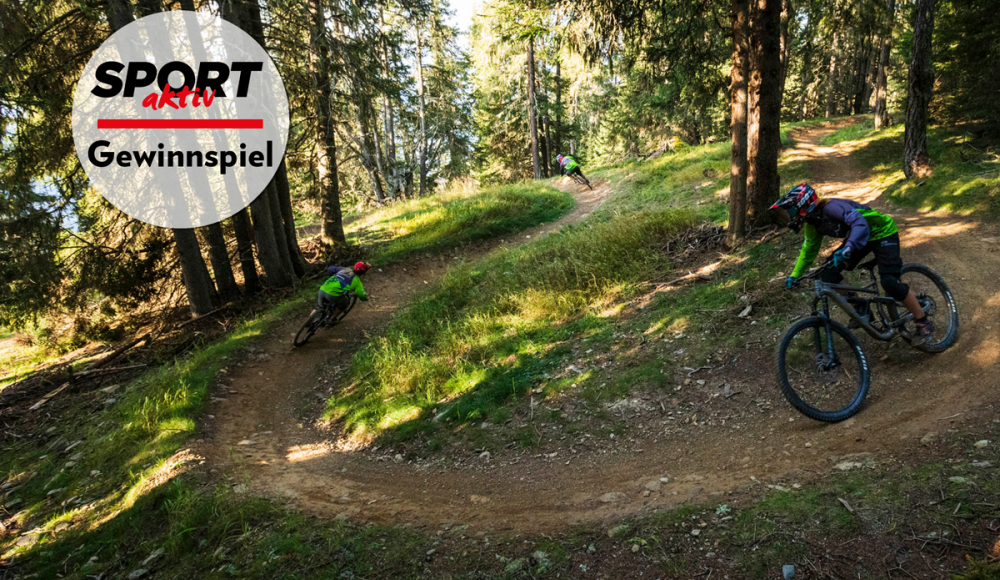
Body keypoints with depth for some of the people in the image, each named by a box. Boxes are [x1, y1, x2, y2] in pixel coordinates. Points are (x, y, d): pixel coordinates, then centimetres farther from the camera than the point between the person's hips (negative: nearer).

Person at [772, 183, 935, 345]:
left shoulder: (831, 207, -32)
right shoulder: (812, 223, -5)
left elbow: (860, 223, -45)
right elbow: (809, 250, 8)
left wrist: (847, 248, -60)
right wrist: (795, 276, 2)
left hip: (883, 233, -8)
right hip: (860, 237, 8)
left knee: (890, 282, -20)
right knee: (829, 273, -10)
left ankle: (924, 323, -1)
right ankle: (860, 308, 4)